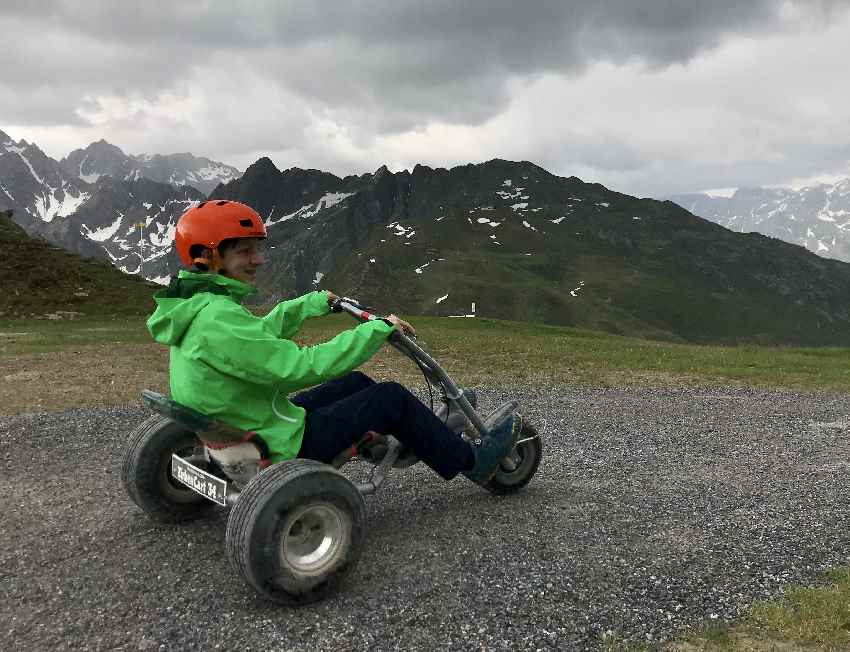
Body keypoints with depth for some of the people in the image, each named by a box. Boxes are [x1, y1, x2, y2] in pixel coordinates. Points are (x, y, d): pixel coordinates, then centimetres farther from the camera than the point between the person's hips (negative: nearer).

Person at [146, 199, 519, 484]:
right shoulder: (219, 318, -28)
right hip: (276, 449, -10)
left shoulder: (193, 306, 5)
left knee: (354, 383, 19)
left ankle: (434, 436, 35)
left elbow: (264, 330, 21)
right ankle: (471, 461, 17)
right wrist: (379, 329, -20)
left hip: (240, 435, 10)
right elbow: (302, 367, -29)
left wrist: (318, 301, 28)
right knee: (391, 397, -1)